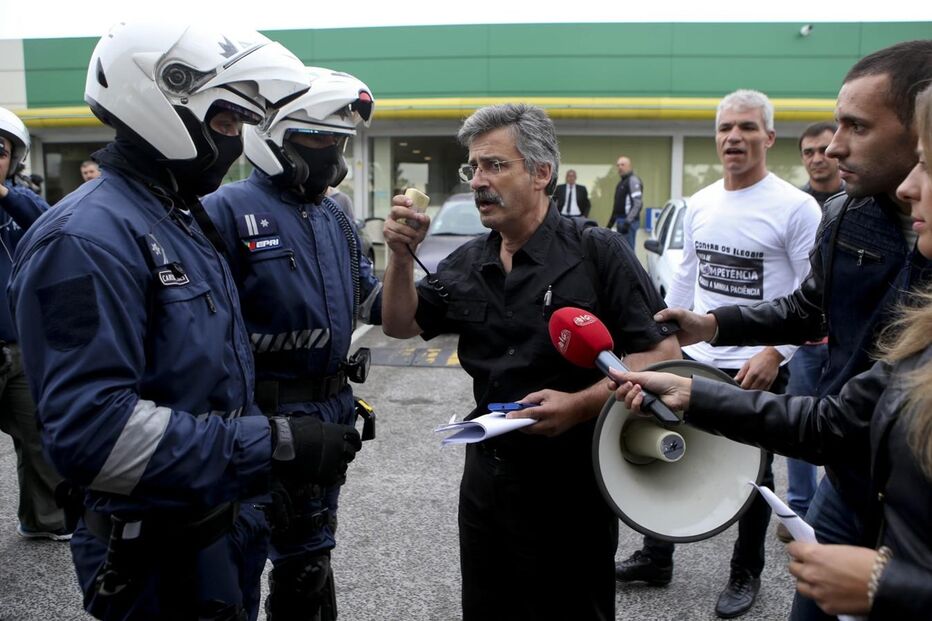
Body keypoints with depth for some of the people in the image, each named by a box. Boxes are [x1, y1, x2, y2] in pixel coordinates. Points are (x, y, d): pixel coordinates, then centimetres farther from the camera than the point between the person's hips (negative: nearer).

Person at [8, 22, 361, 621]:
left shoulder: (186, 219, 9)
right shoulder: (89, 238, -22)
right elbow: (93, 429, -31)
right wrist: (276, 444, -31)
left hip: (226, 521, 9)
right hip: (157, 554, -8)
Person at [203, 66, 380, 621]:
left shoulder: (334, 217, 12)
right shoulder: (228, 210, -12)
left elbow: (373, 305, 11)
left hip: (335, 405, 8)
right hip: (275, 410, -7)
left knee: (308, 544, 21)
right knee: (307, 552, 3)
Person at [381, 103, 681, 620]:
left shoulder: (597, 252, -11)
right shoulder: (466, 263, 6)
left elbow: (662, 354, -14)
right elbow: (401, 325, 9)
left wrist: (580, 404, -26)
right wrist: (401, 254, -7)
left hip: (572, 481, -5)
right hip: (486, 475, 5)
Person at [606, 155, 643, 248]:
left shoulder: (633, 180, -10)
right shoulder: (621, 182, 18)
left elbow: (637, 203, -19)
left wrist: (628, 222, -25)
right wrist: (612, 220, 20)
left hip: (629, 221, -10)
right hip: (621, 220, 10)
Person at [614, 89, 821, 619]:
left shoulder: (796, 208, -12)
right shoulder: (700, 204, 6)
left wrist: (775, 352, -21)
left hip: (759, 369, -5)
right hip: (694, 359, 6)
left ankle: (746, 575, 31)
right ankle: (656, 558, 31)